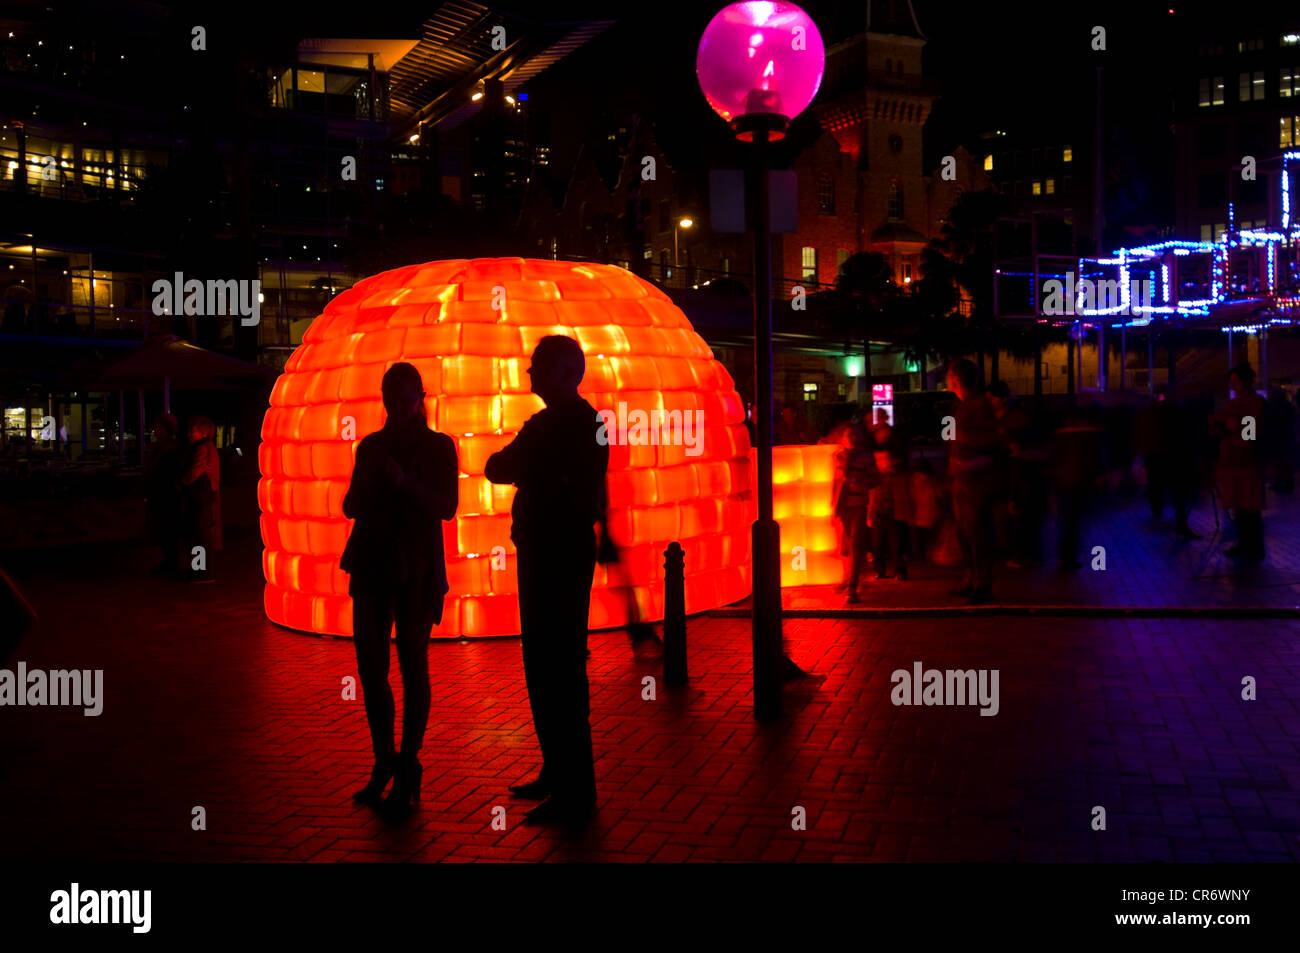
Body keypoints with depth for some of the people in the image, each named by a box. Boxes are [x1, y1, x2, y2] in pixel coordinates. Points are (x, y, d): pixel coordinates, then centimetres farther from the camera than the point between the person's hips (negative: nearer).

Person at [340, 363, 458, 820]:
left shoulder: (439, 447, 3)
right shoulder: (371, 446, 13)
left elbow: (447, 507, -6)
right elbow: (351, 507, 13)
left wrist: (405, 482, -21)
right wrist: (367, 484, -9)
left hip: (417, 567, -3)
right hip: (372, 564, 4)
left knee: (412, 664, -2)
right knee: (370, 663, 2)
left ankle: (406, 770, 6)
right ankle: (384, 761, 19)